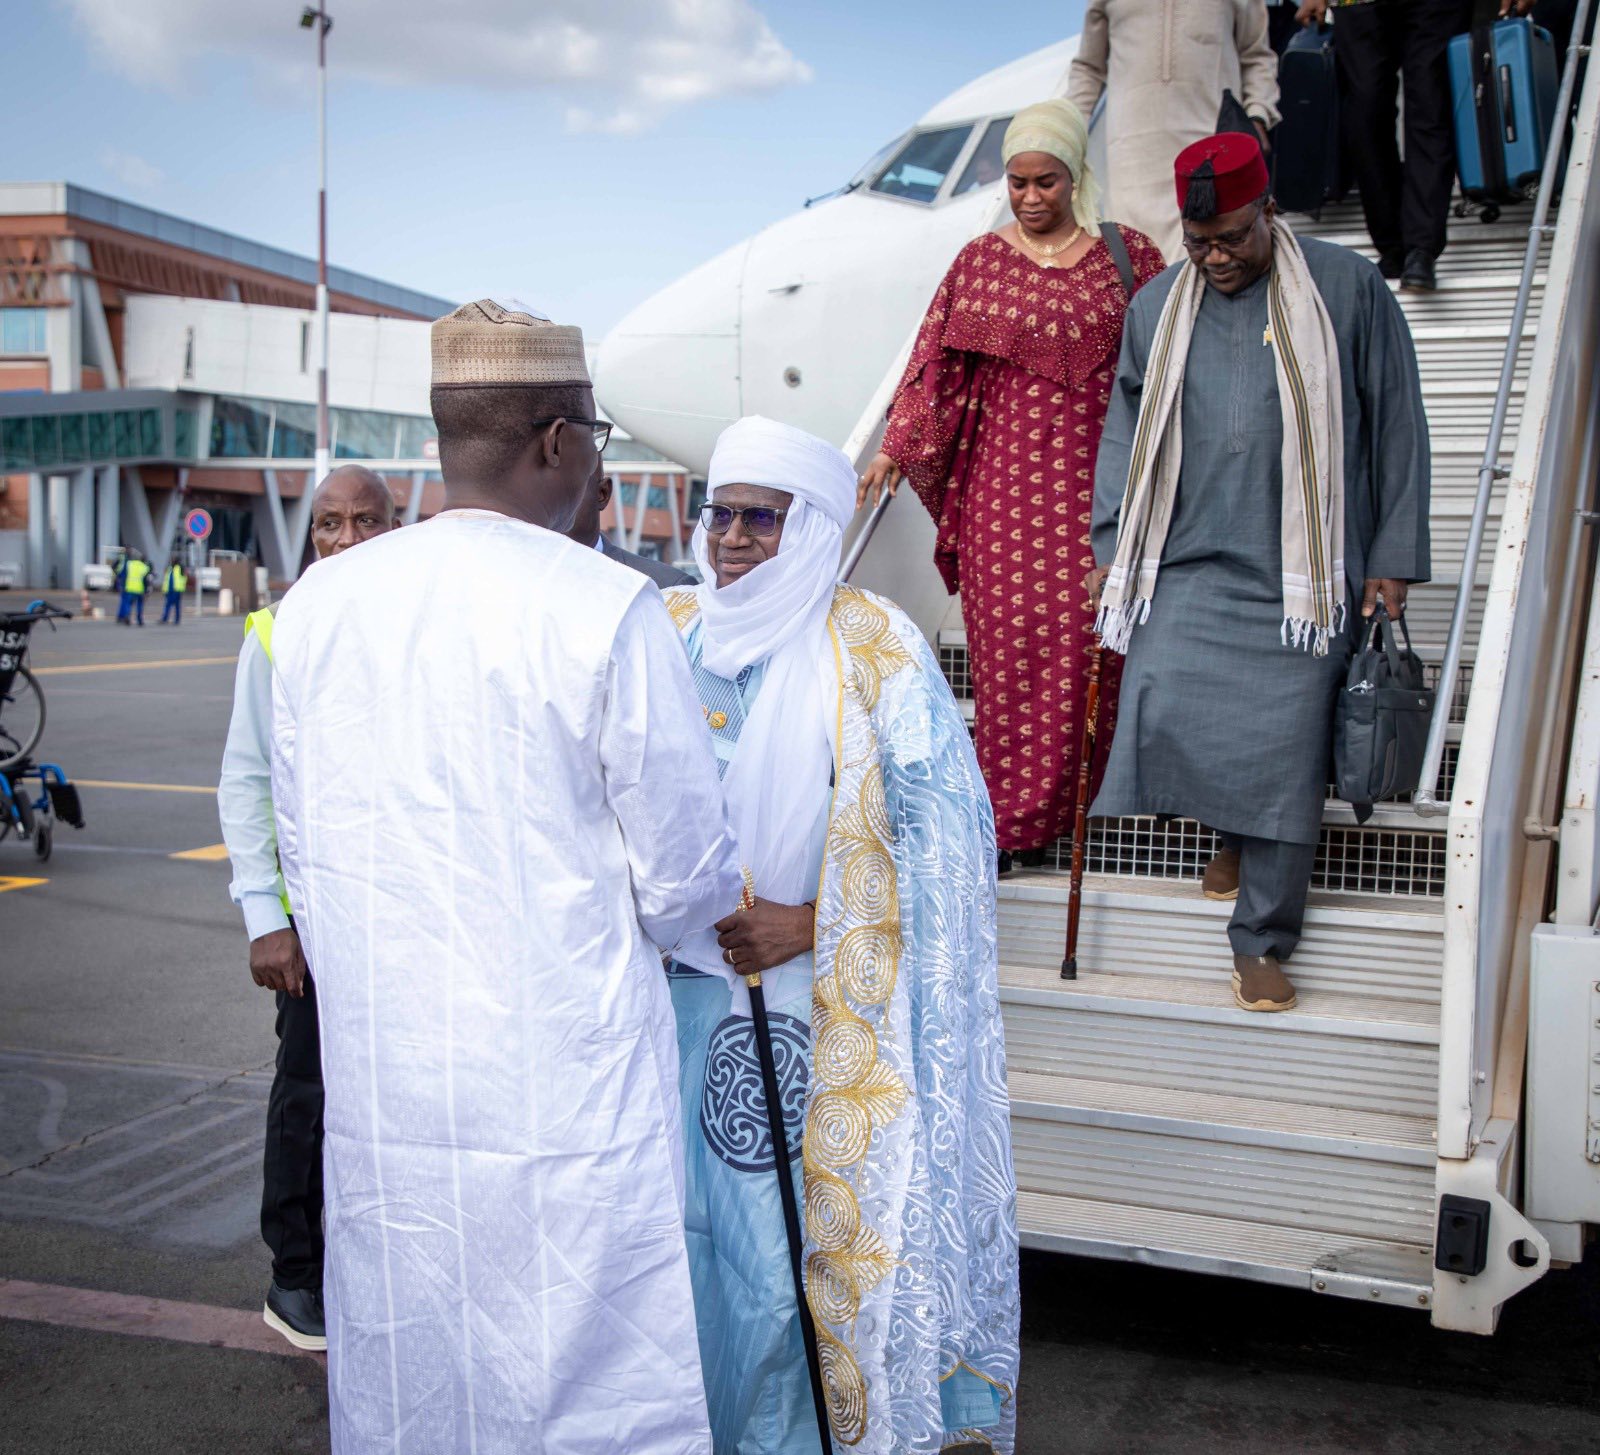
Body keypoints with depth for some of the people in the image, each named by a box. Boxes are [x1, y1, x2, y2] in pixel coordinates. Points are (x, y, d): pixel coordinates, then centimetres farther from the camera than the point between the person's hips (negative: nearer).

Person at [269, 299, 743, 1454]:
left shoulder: (318, 604, 2)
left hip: (381, 1094, 5)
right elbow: (688, 881, -7)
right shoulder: (607, 610, -14)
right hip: (564, 1097, -5)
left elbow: (306, 856, 10)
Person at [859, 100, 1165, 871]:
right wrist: (895, 448, -3)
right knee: (1009, 640, -3)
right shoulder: (980, 263, 6)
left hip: (1098, 474, 0)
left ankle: (1074, 792, 13)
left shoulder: (1128, 255, 6)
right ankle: (1012, 815, 7)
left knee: (1084, 633, -2)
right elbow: (937, 359, 5)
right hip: (1007, 473, 0)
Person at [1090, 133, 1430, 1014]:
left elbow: (1397, 426, 5)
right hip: (1186, 566, 3)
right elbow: (1125, 429, 20)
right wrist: (1115, 546, 13)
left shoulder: (1348, 289, 1)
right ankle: (1231, 827, 20)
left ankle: (1263, 941, 11)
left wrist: (1394, 557, 2)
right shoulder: (1155, 308, 11)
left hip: (1298, 576, -2)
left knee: (1283, 754, -5)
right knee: (1157, 712, -14)